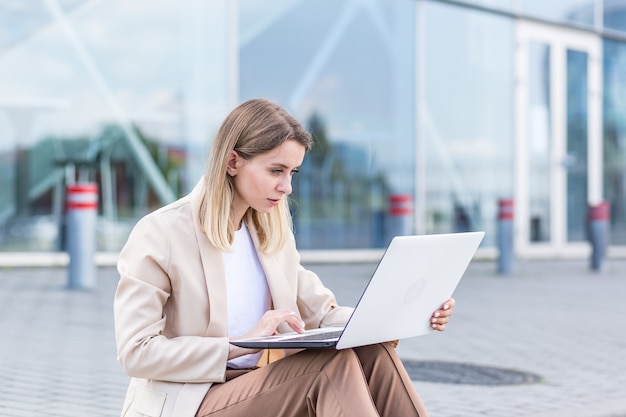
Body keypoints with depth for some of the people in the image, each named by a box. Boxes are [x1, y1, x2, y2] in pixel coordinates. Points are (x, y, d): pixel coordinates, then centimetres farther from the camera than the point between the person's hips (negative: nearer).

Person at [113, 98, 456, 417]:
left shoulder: (274, 234, 13)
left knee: (371, 351, -21)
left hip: (262, 387, 7)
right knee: (333, 363, -29)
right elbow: (136, 352, -14)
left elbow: (321, 314, 11)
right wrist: (244, 343, -21)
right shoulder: (160, 234, -9)